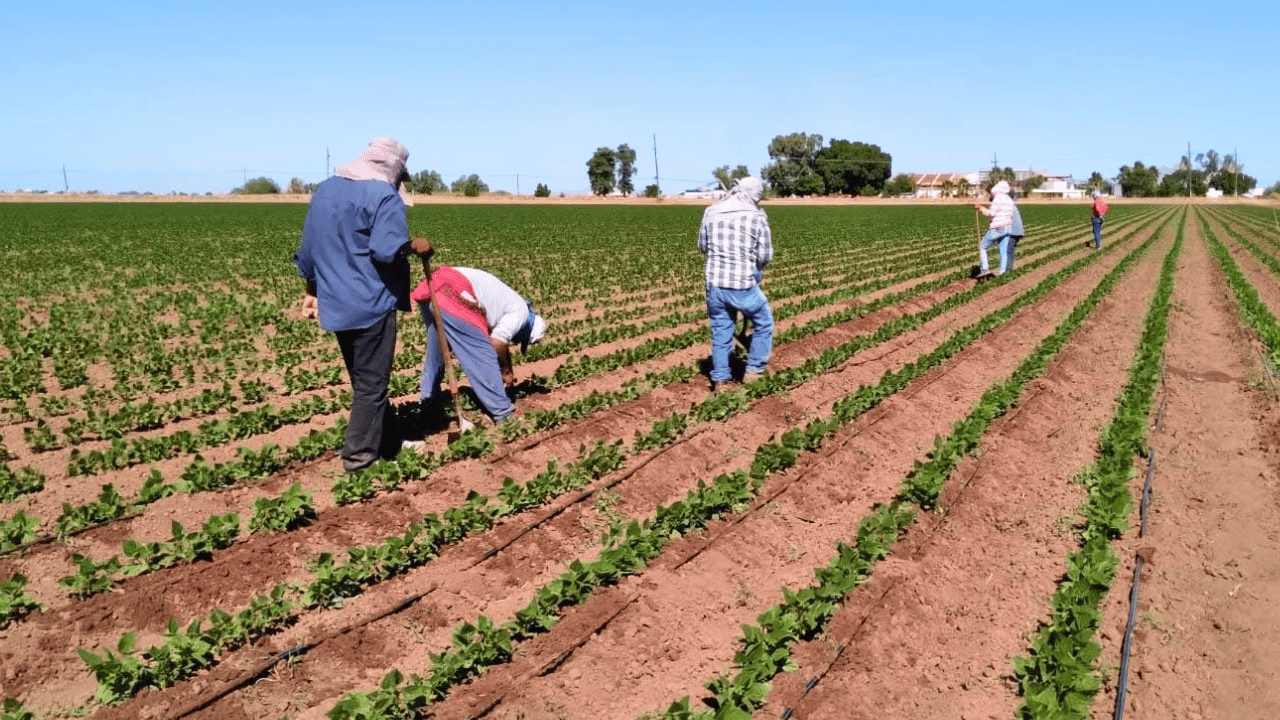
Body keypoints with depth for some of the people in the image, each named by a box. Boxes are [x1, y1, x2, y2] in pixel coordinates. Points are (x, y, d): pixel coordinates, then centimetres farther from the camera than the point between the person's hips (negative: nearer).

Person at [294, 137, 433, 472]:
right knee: (371, 384, 3)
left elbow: (308, 249, 18)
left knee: (364, 379, 17)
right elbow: (387, 249, -25)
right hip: (371, 305, -8)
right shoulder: (384, 195, -11)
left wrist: (312, 292, 25)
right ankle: (358, 456, 10)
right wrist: (415, 246, -6)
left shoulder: (324, 190, 14)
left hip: (336, 304, 8)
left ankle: (390, 442, 28)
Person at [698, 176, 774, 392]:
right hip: (743, 286, -4)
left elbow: (702, 246, 14)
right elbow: (766, 256, -3)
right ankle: (753, 371, 22)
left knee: (720, 332, 17)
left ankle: (719, 380, 21)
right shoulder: (757, 216, -6)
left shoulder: (711, 212, 4)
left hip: (714, 283, 4)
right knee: (763, 323, 19)